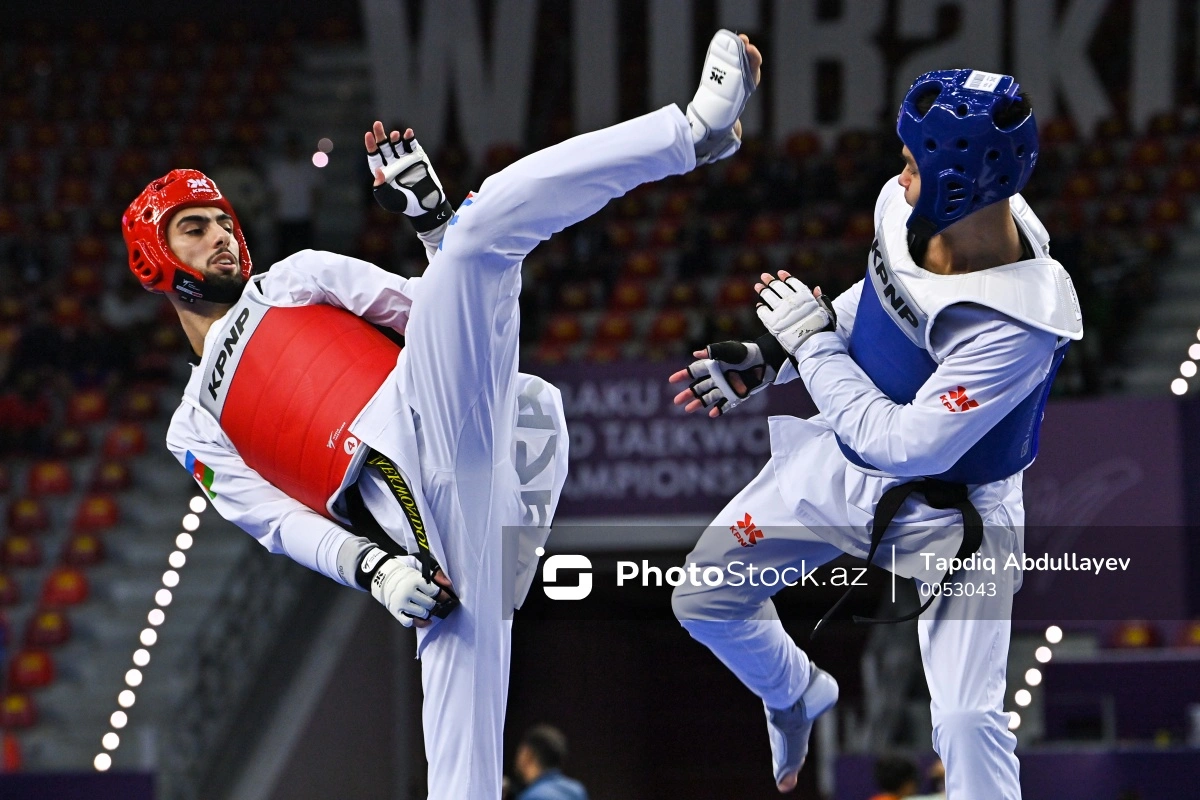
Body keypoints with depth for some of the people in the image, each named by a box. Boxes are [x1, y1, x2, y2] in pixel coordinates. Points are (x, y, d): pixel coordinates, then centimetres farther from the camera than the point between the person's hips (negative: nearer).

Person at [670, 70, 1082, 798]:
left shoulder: (1017, 324, -37)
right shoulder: (906, 209, -17)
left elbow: (904, 446, -33)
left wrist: (811, 342, -24)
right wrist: (770, 359, -2)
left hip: (950, 511, -7)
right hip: (845, 463, 7)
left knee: (969, 722, -17)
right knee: (704, 600, 13)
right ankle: (798, 697, 44)